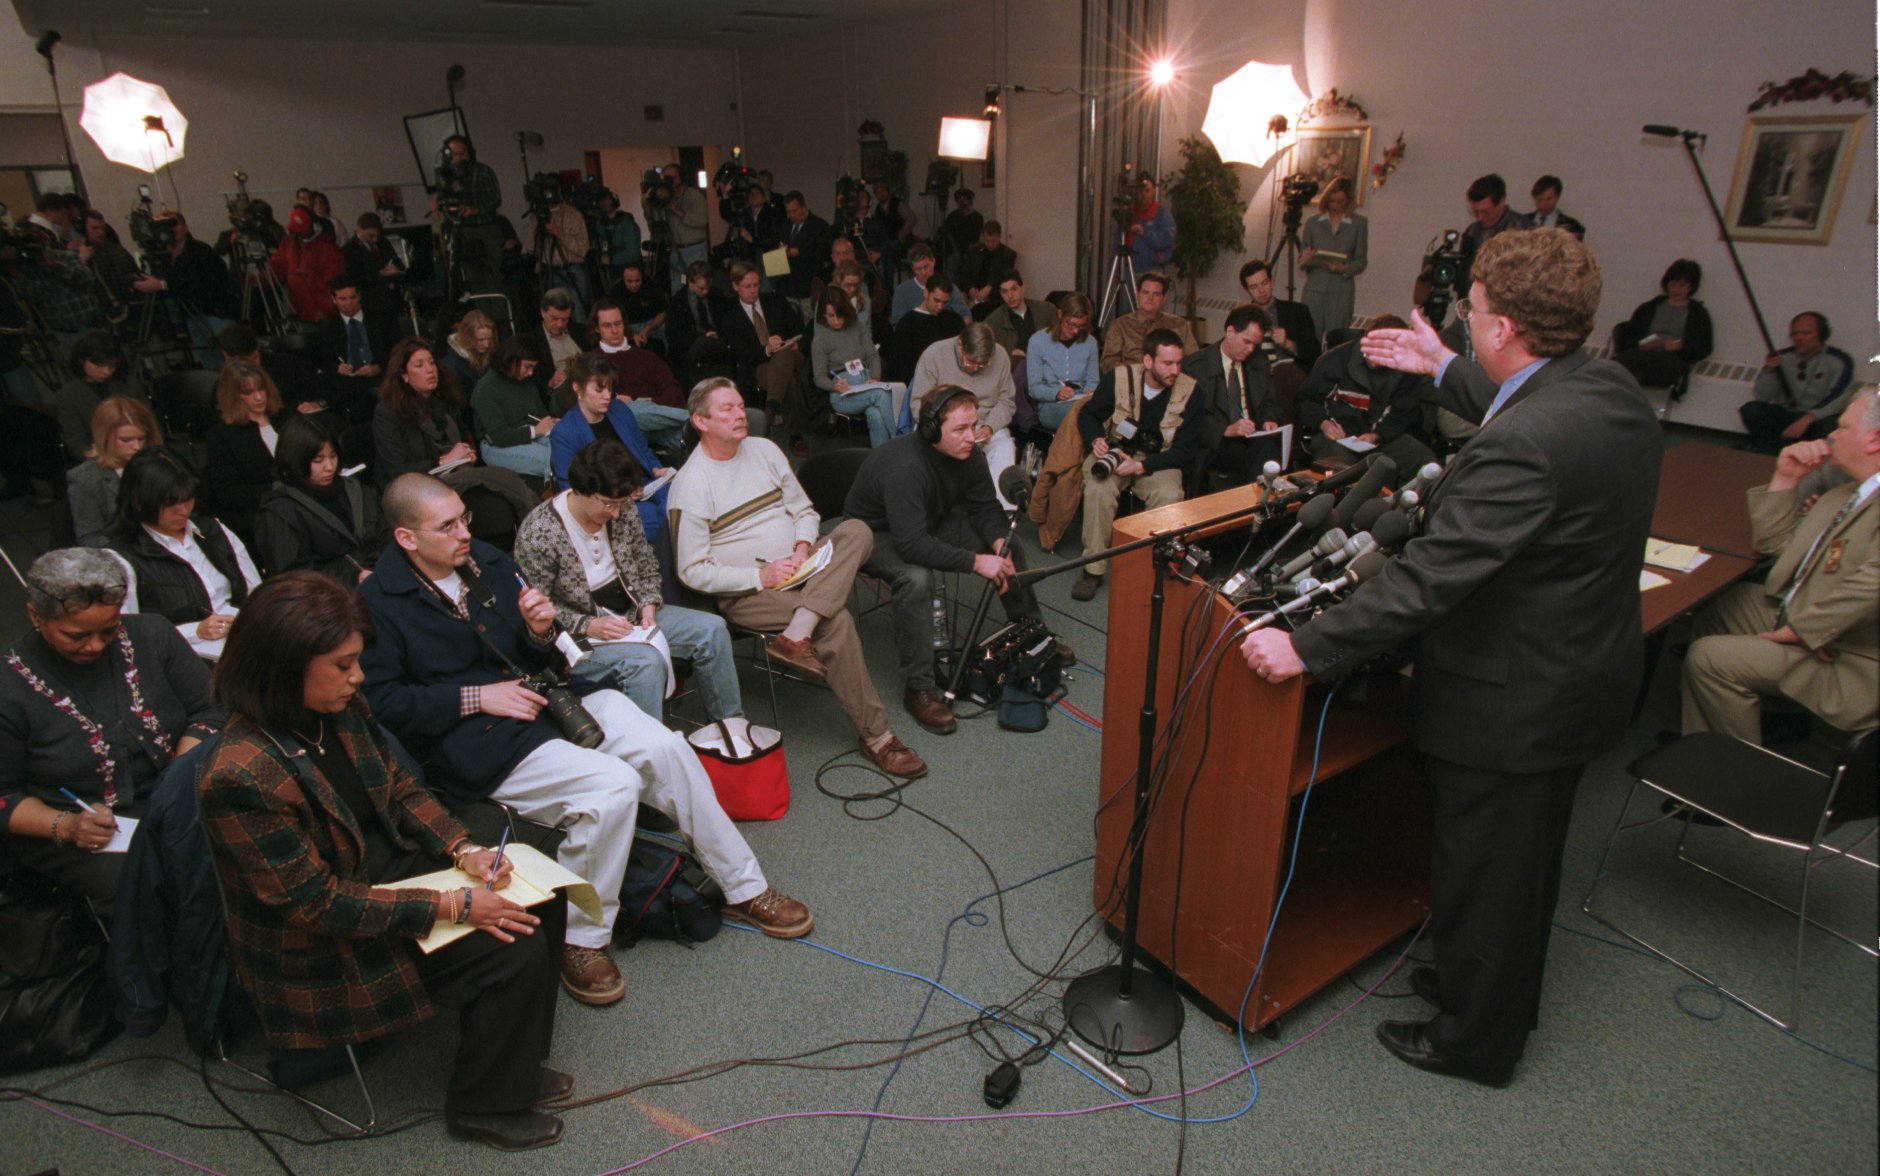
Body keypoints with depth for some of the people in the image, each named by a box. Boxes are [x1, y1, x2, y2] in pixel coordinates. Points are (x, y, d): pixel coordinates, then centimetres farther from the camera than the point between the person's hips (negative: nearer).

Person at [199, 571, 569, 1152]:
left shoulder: (340, 708, -7)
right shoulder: (239, 777, -31)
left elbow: (400, 787, 7)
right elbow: (318, 902, -26)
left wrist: (463, 850, -9)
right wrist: (452, 904, -25)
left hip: (393, 869, 8)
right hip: (325, 949, -8)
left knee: (541, 902, 0)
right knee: (515, 952, -16)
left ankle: (513, 1065, 20)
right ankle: (485, 1105, 9)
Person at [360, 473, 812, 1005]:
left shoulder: (486, 560, 13)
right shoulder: (378, 603, -5)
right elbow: (380, 702, -13)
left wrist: (540, 632, -5)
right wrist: (474, 697, -17)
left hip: (551, 697, 6)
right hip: (483, 743, -6)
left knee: (666, 749, -14)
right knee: (613, 786, -28)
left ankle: (744, 888, 1)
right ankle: (581, 939, -7)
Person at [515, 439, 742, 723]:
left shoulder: (624, 512, 0)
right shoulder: (538, 535, -19)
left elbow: (647, 565, 13)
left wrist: (648, 605, -5)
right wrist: (588, 626, -24)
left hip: (629, 615, 7)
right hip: (578, 636, -7)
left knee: (712, 628, -5)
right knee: (646, 660, -34)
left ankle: (731, 725, 7)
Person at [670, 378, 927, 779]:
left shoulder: (763, 449, 9)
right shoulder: (691, 483, -9)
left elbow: (804, 509, 15)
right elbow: (693, 571, -11)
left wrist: (803, 546, -8)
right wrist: (760, 576, -19)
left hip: (797, 569, 6)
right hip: (744, 593, -6)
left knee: (856, 531, -21)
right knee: (837, 622, -28)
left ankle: (795, 636, -34)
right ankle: (875, 735, -17)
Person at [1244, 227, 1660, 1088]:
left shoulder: (1523, 446, -32)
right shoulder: (1612, 390, -2)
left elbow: (1429, 579, -33)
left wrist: (1306, 648, -27)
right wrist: (1445, 371, 30)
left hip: (1510, 701, -10)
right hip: (1585, 675, 10)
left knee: (1481, 877, 12)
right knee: (1528, 862, 27)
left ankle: (1476, 1041, 35)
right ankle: (1506, 998, 50)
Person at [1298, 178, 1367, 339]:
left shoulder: (1359, 224, 8)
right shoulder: (1313, 223, 12)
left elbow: (1361, 261, 6)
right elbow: (1301, 259, 11)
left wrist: (1344, 269, -15)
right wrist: (1305, 259, -13)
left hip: (1342, 290, -1)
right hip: (1314, 288, 1)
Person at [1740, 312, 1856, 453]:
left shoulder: (1838, 361, 0)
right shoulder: (1783, 357, 8)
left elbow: (1838, 398, -14)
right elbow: (1763, 397, 4)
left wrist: (1807, 419, -30)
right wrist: (1769, 371, -16)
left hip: (1817, 419, -3)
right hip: (1784, 414, 3)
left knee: (1831, 424, -37)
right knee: (1750, 409, -24)